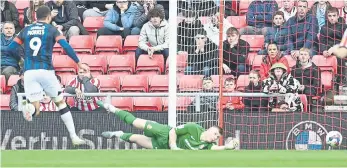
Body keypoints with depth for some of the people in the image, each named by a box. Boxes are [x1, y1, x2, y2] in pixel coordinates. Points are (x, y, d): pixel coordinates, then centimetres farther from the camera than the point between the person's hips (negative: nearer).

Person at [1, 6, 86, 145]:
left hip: (29, 72, 2)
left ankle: (28, 107, -37)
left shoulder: (26, 30, 14)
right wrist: (79, 63, 1)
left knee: (35, 110, 1)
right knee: (61, 102, 13)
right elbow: (66, 47, -6)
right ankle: (74, 137, 10)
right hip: (46, 70, -2)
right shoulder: (51, 30, 6)